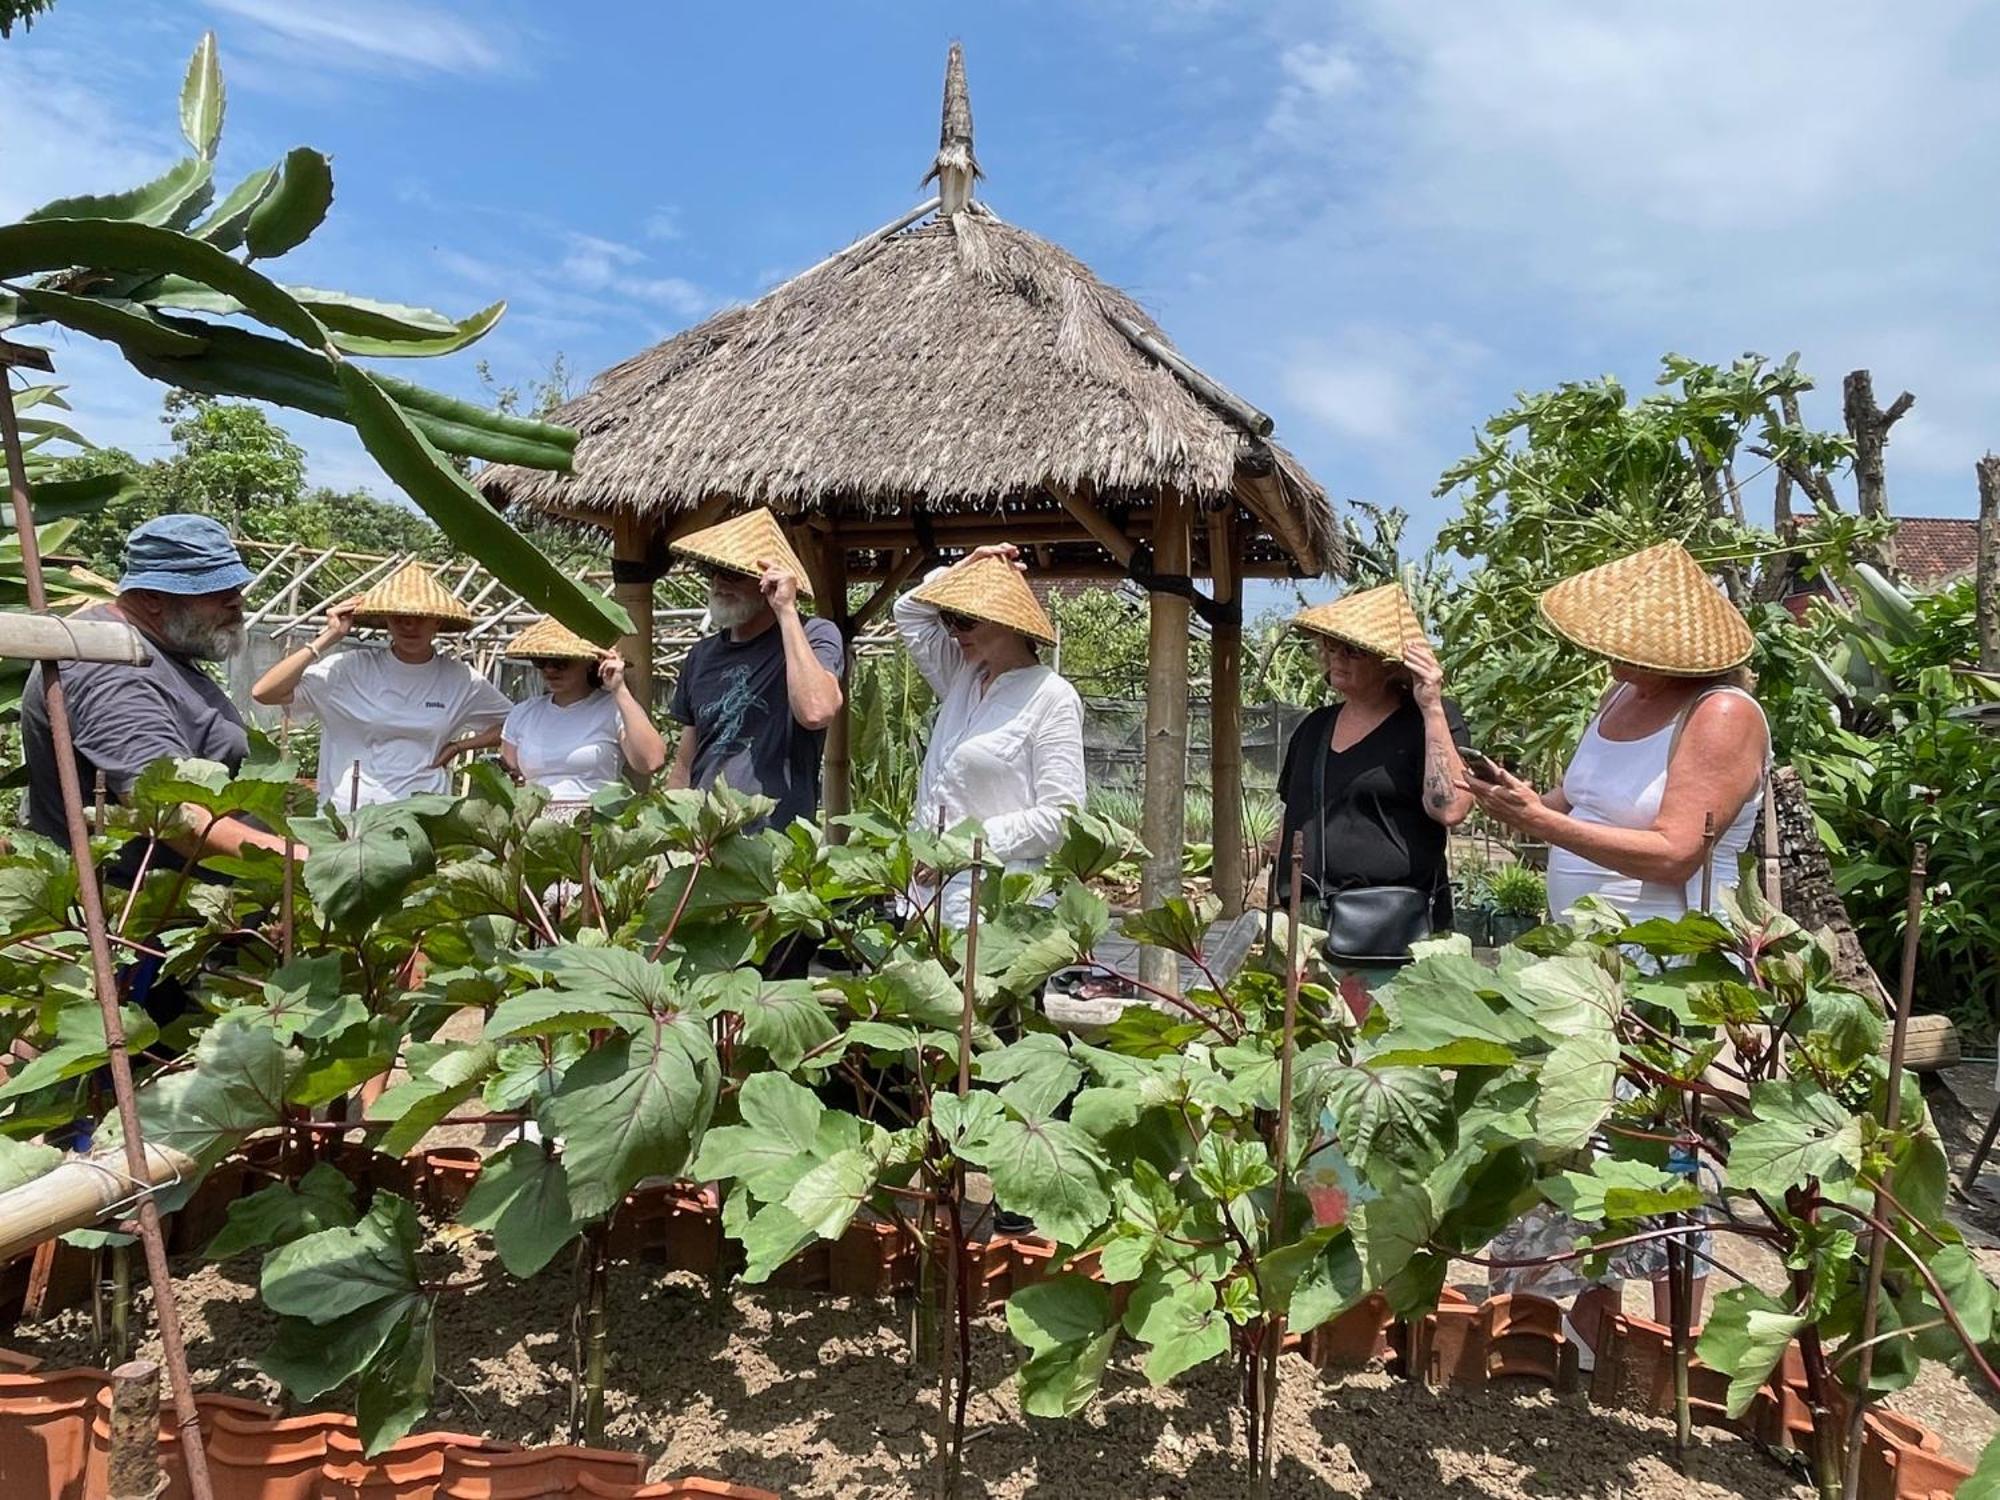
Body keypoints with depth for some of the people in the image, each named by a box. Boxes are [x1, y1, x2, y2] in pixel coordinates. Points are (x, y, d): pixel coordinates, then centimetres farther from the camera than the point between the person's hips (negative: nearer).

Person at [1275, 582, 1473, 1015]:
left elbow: (1449, 808, -16)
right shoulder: (1315, 727, 18)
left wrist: (1432, 709, -15)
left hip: (1388, 931, -5)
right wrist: (1276, 902, 19)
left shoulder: (1431, 720, 1)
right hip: (1304, 926, 5)